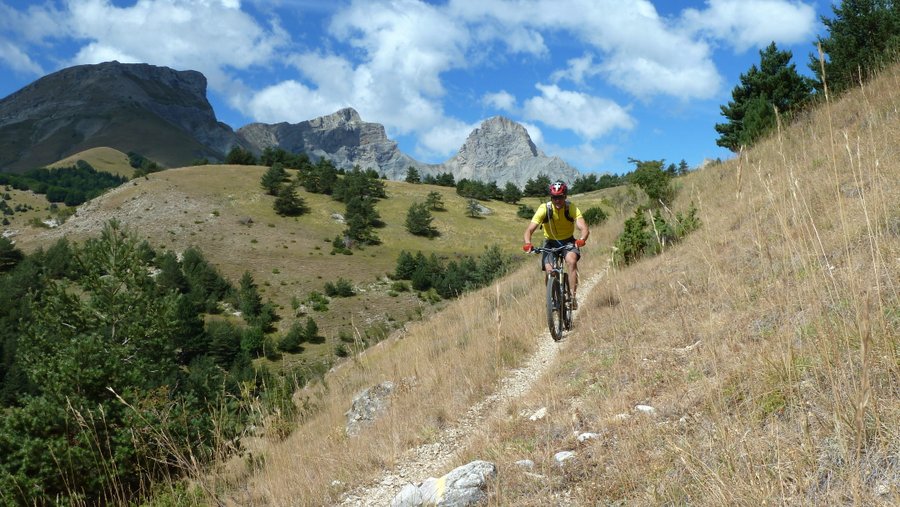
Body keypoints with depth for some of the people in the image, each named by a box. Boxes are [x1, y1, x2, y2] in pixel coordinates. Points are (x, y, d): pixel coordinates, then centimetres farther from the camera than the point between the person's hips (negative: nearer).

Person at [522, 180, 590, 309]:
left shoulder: (572, 209, -19)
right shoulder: (544, 209, -19)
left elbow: (584, 228, -29)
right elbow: (529, 229, -25)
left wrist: (581, 239, -51)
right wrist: (527, 243, -45)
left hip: (568, 241, -1)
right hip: (550, 242, 1)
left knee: (571, 260, -30)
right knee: (549, 270, -18)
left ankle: (573, 296, -24)